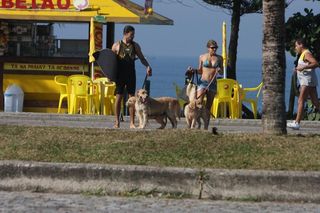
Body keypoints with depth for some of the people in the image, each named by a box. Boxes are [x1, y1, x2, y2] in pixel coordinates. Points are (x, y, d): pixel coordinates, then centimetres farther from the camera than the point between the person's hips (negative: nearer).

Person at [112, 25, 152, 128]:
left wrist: (148, 66, -5)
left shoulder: (135, 46, 8)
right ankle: (117, 122, 7)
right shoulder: (117, 45, 1)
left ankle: (132, 123, 1)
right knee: (119, 97, -1)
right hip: (120, 74, -2)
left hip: (131, 74, 2)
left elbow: (142, 58, 12)